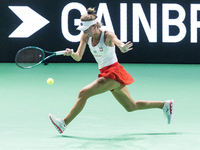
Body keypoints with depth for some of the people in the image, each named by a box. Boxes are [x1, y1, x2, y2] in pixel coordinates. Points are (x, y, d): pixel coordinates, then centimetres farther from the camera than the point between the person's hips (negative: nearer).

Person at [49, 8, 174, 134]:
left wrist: (123, 47, -63)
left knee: (83, 93, -17)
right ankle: (165, 105, 26)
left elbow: (118, 42, -39)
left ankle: (64, 123, -8)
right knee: (131, 107, 16)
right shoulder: (86, 37, 1)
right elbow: (78, 57, -4)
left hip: (113, 73, -9)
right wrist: (71, 53, -28)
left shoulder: (107, 35, -17)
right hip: (106, 74, 9)